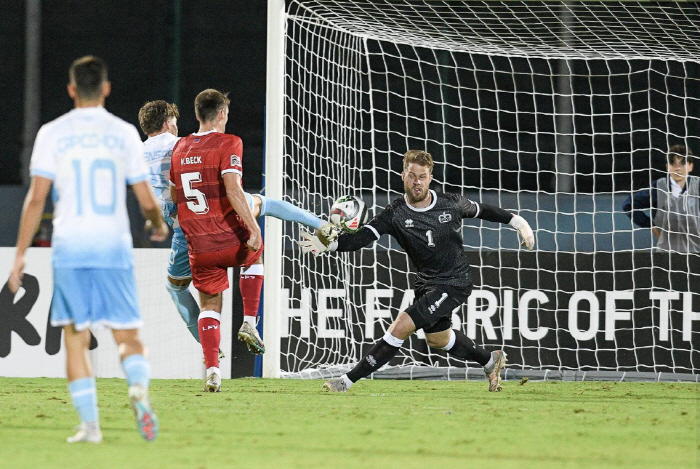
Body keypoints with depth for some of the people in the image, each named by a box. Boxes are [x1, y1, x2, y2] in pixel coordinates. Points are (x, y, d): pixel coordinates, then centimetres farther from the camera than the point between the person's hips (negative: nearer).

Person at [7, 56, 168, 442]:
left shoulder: (52, 134, 1)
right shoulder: (124, 133, 4)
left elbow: (36, 198, -4)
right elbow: (146, 200, 4)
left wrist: (20, 255, 1)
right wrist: (159, 226, 27)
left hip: (69, 248, 0)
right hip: (115, 249, 0)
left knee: (76, 338, 8)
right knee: (128, 337, 5)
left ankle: (90, 424, 0)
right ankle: (139, 390, -24)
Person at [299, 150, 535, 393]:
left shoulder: (452, 204, -13)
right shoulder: (395, 214, -14)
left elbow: (481, 210, 8)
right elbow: (363, 236, -27)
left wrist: (517, 221, 14)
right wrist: (330, 243, -45)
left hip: (454, 284, -5)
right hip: (426, 283, 5)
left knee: (400, 327, -17)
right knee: (437, 339, 26)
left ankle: (347, 381, -11)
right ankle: (490, 361, 51)